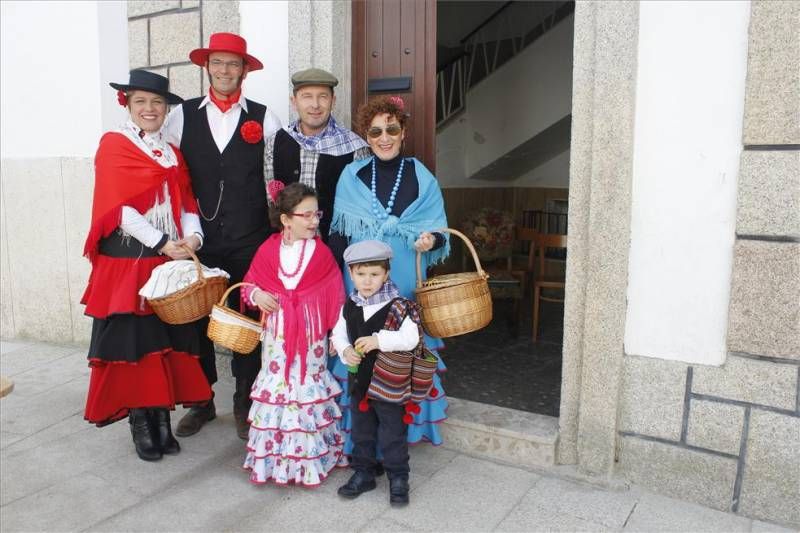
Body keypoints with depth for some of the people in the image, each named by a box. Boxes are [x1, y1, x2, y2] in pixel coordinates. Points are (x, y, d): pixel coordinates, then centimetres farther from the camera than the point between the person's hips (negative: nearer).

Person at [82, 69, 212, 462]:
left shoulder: (172, 153, 15)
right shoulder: (113, 146, -2)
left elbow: (186, 203, 10)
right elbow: (119, 208, -11)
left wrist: (193, 235, -10)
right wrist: (161, 244, -17)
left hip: (170, 261, 5)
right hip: (127, 261, -5)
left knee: (168, 342, 7)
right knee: (134, 342, 0)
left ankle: (162, 420, 19)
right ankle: (140, 425, 13)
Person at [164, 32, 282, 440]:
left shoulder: (262, 117, 3)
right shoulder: (183, 115, 5)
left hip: (250, 241, -1)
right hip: (198, 238, 1)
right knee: (196, 320, 9)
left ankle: (245, 404, 23)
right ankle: (201, 402, 27)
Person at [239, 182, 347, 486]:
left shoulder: (321, 252, -4)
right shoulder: (268, 250, -4)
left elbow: (334, 296, -2)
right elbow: (250, 283, 8)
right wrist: (256, 295, -15)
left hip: (311, 334, -1)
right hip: (278, 333, 1)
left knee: (308, 388, 8)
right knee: (276, 386, 10)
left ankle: (309, 456, 23)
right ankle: (275, 456, 25)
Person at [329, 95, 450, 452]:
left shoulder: (422, 179, 3)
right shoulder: (351, 176, 7)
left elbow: (438, 233, 3)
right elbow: (338, 232, 9)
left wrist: (430, 241, -20)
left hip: (405, 288, -1)